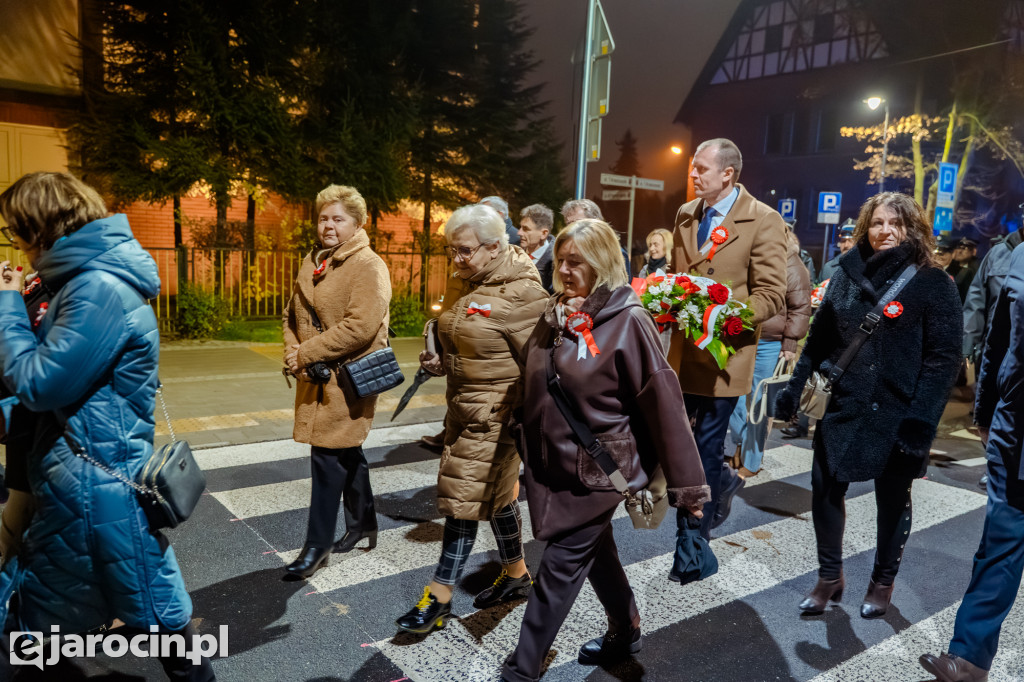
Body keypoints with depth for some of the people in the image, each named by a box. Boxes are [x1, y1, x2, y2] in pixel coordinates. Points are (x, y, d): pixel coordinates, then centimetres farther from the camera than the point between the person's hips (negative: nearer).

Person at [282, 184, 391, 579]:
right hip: (315, 376, 8)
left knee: (328, 457, -5)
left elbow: (360, 326, -24)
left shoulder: (369, 267, -13)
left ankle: (318, 545, 9)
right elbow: (293, 314, 17)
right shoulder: (312, 263, 13)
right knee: (347, 453, 19)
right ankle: (363, 525, 36)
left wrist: (306, 352, -20)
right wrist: (293, 351, -2)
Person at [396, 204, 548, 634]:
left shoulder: (521, 291, -18)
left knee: (463, 498, -2)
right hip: (463, 405, 8)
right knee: (496, 493, 19)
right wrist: (439, 361, 3)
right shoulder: (461, 283, 7)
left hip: (495, 413, -8)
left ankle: (439, 600, 11)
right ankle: (516, 575, 36)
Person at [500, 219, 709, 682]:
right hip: (552, 464, 7)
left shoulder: (626, 321, -17)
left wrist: (686, 484, -17)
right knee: (595, 551, 22)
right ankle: (625, 632, 45)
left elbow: (663, 402, -18)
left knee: (561, 565, 1)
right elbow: (530, 382, 13)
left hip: (597, 469, -7)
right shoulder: (555, 316, 3)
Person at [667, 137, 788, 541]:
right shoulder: (686, 215, 10)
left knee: (707, 447, 3)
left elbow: (771, 296, -11)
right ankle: (722, 481, 41)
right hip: (683, 347, 6)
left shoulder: (763, 220, -8)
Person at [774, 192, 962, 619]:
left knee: (892, 499, 13)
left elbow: (944, 358, -11)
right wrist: (795, 391, 4)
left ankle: (883, 582, 34)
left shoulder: (933, 284, -7)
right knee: (825, 490, 6)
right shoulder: (847, 274, 5)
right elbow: (819, 340, 8)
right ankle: (829, 576, 27)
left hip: (895, 414, -3)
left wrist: (920, 419, -19)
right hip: (841, 406, 3)